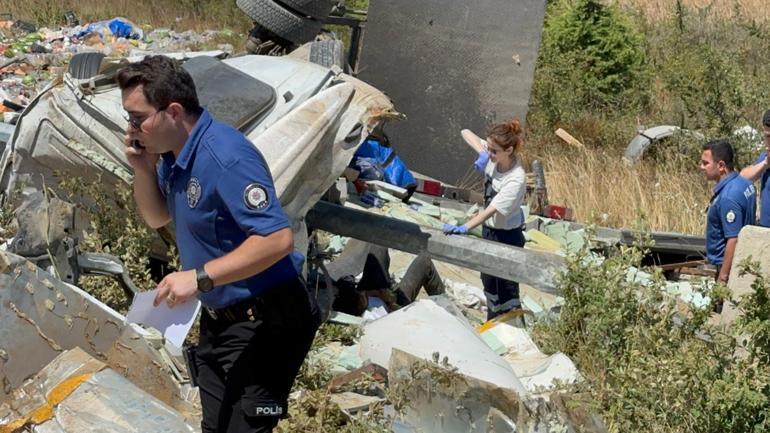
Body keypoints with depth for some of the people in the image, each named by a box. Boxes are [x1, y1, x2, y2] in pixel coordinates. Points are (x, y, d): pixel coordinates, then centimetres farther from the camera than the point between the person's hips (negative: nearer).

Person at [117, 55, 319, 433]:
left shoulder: (226, 157, -26)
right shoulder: (172, 154, 4)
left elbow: (278, 239, -32)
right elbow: (157, 218, 19)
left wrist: (199, 277, -32)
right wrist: (143, 169, -1)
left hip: (263, 323, -10)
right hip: (218, 318, 10)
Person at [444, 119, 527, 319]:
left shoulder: (516, 179, -30)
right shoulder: (492, 156, -11)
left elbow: (492, 210, -37)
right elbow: (466, 133, -4)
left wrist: (464, 228, -47)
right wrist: (482, 153, -22)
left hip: (508, 236, -8)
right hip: (488, 230, 9)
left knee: (507, 288, -3)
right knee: (489, 281, 22)